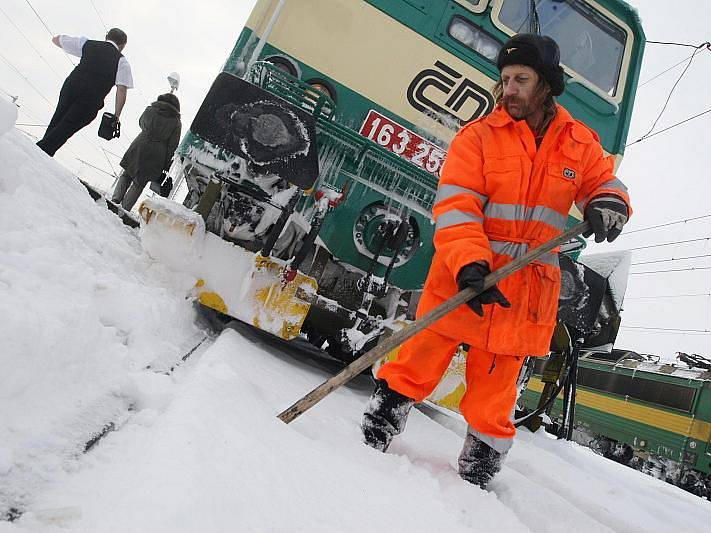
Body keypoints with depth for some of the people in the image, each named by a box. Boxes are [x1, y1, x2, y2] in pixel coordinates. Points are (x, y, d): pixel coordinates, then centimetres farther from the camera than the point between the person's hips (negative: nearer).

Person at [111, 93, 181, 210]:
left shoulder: (150, 110, 7)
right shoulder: (176, 123, 2)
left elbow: (141, 123, 26)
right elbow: (172, 146, 0)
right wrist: (166, 166, 4)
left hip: (139, 147, 2)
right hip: (156, 156, -1)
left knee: (126, 175, 21)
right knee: (139, 183, 8)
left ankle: (116, 199, 4)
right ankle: (124, 209, 5)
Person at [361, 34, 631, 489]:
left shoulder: (580, 143, 7)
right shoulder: (477, 136, -3)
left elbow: (605, 184, 19)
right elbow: (455, 207, -12)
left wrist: (608, 204, -7)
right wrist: (469, 265, -28)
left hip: (524, 296, 2)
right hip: (460, 283, -2)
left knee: (492, 401, 11)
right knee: (414, 369, 3)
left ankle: (476, 483, 32)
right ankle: (369, 442, 25)